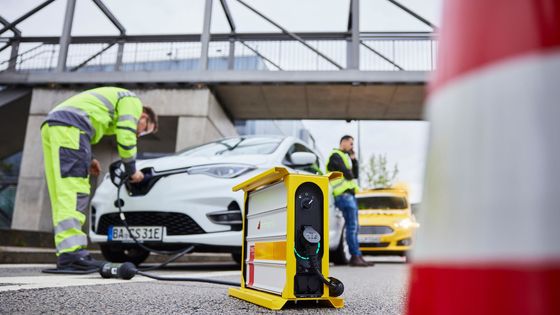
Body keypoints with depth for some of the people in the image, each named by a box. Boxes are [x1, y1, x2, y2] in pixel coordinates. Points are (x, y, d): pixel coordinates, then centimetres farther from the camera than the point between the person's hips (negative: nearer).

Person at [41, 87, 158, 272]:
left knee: (63, 196, 4)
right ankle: (72, 254, -23)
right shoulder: (132, 101, 9)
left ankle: (67, 255, 3)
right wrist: (132, 171, 9)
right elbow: (125, 138, -4)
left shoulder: (114, 99, 34)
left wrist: (88, 159, 21)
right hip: (68, 127, -9)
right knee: (73, 194, -17)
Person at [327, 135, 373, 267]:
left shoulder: (345, 157, 27)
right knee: (352, 226, -12)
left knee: (354, 227, 8)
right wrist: (351, 176, 8)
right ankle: (355, 256, -11)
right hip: (344, 195, -10)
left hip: (350, 194, 10)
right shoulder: (335, 156, -3)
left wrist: (353, 159, 10)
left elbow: (355, 174, 19)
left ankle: (357, 257, 10)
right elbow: (346, 173, -13)